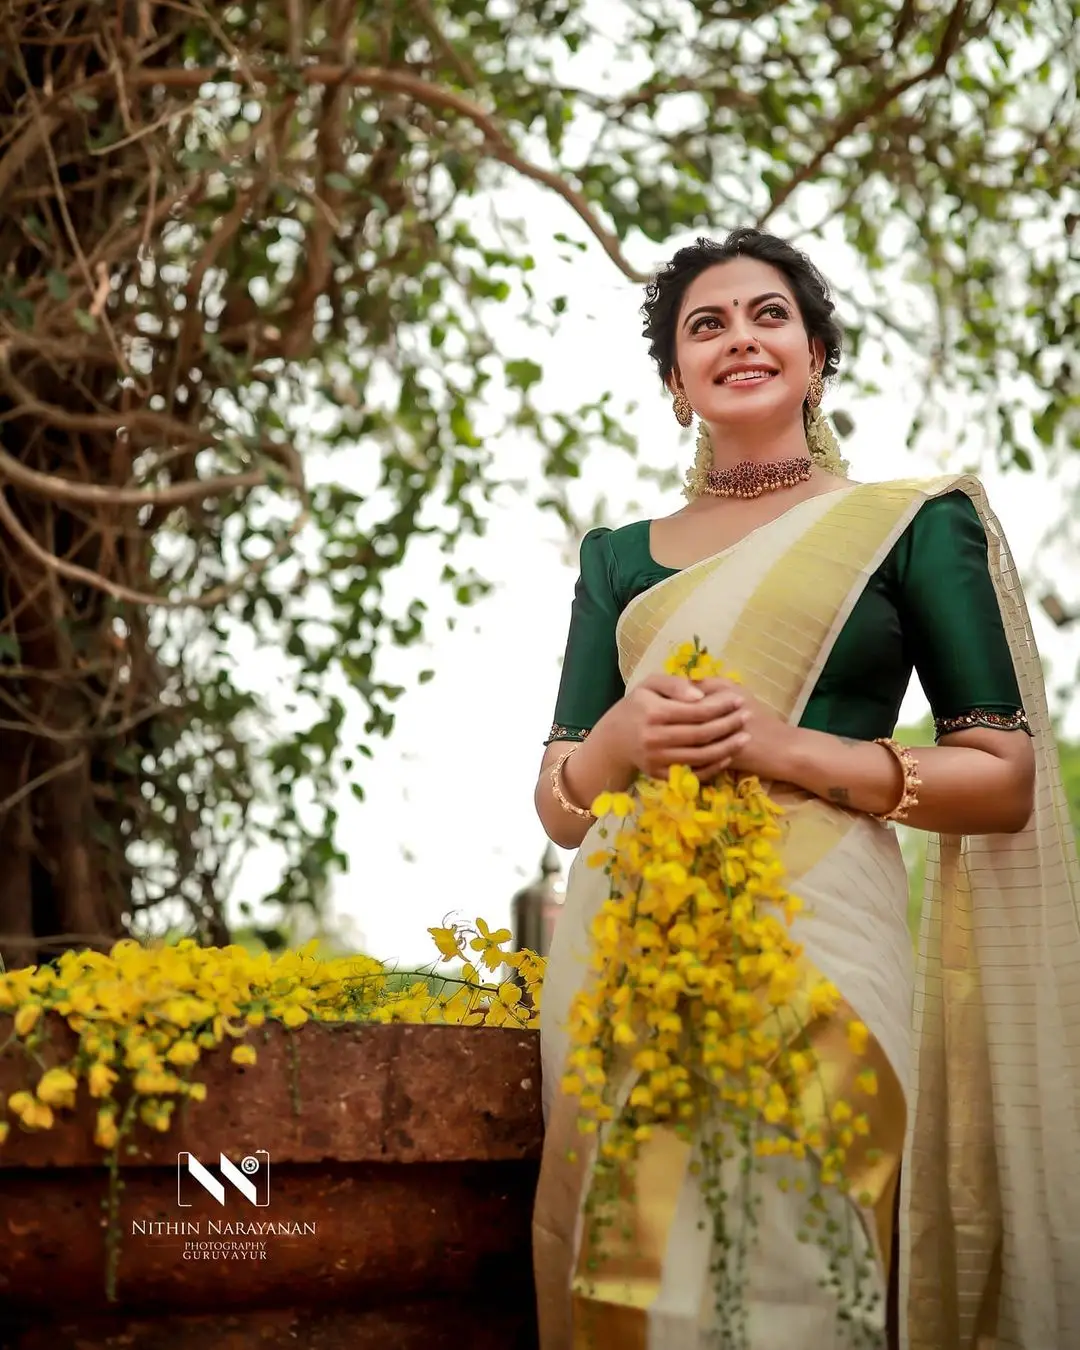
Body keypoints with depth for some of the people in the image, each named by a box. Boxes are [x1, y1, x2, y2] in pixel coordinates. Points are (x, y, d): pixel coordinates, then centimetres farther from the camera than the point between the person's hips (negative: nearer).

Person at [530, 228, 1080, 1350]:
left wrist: (792, 750, -9)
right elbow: (558, 806, 17)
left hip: (809, 932, -3)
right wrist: (622, 734, -5)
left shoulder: (914, 521, 7)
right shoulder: (621, 557, 18)